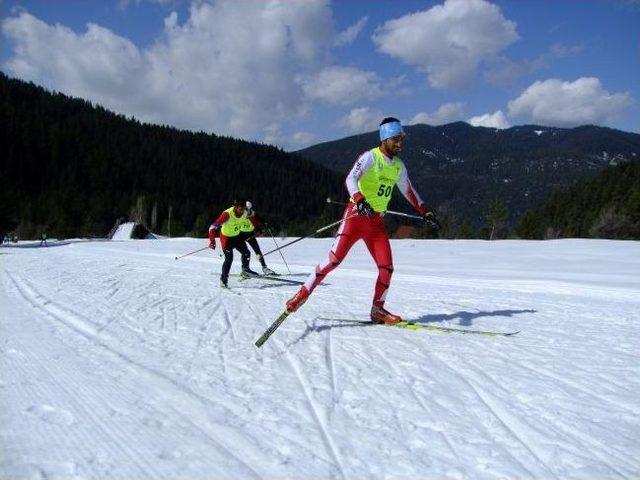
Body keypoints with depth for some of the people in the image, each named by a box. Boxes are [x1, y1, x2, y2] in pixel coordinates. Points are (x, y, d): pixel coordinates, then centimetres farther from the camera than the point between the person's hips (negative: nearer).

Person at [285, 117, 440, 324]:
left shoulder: (399, 166, 12)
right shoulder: (370, 157, -9)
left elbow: (408, 191, 26)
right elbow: (350, 179, -24)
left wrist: (425, 212, 22)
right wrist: (360, 200, -41)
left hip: (377, 222, 6)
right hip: (356, 215, -6)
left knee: (387, 267, -2)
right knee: (334, 259, -13)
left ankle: (377, 310, 13)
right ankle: (303, 293, 1)